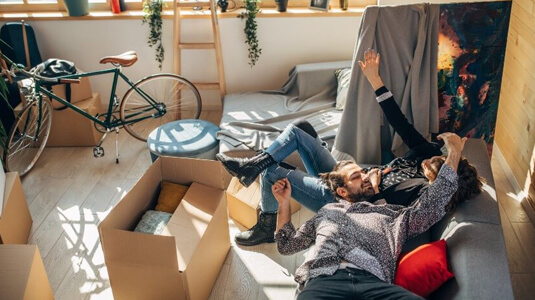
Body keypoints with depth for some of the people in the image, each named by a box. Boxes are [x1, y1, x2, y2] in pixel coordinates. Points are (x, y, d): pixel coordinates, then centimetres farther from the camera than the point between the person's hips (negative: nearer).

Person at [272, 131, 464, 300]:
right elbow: (287, 245, 36)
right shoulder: (326, 212, 34)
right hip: (324, 280, 0)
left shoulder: (390, 214, 31)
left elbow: (430, 207, 17)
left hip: (374, 281, 1)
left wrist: (454, 154, 16)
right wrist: (284, 203, 25)